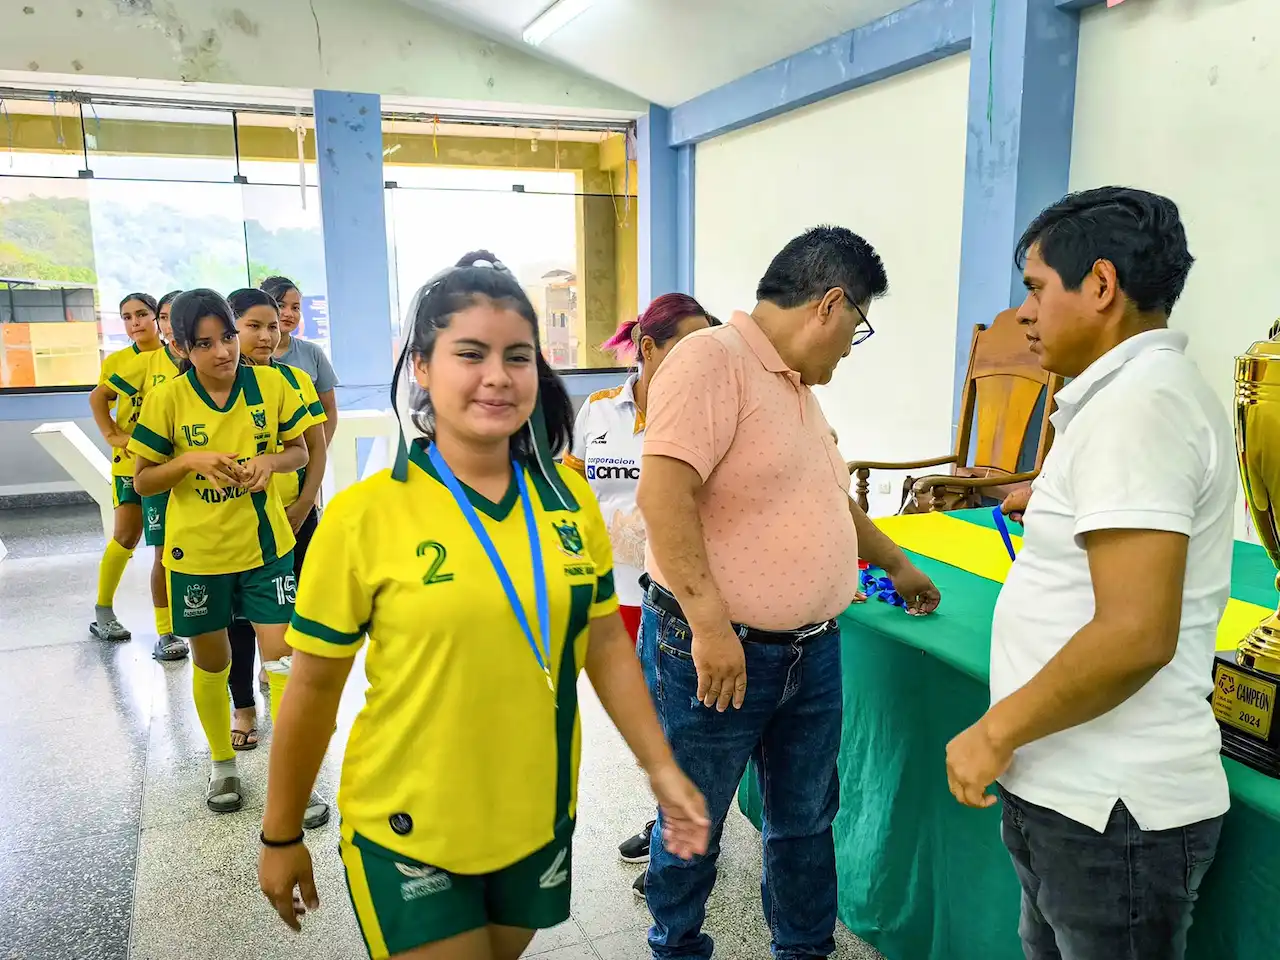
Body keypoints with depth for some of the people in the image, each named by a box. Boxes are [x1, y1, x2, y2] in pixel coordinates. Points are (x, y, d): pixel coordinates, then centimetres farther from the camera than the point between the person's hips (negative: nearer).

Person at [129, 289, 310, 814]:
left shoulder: (271, 384, -9)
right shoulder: (167, 399, -11)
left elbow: (299, 451, 3)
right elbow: (143, 481, -4)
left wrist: (269, 461, -19)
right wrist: (189, 460, -23)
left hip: (265, 545, 0)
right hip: (197, 553, 0)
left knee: (282, 655, -4)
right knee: (211, 661, 15)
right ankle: (222, 764, 37)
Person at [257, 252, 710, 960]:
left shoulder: (568, 495, -5)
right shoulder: (363, 516, -16)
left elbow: (605, 642, 4)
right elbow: (314, 688, -8)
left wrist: (661, 768, 2)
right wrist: (281, 836, 1)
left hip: (539, 821, 4)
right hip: (408, 836, -4)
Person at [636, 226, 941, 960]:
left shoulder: (798, 386, 13)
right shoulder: (711, 359, -16)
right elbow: (661, 493, -26)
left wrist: (898, 565, 34)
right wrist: (711, 624, -26)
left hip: (813, 652, 8)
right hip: (714, 651, -8)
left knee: (807, 819, 20)